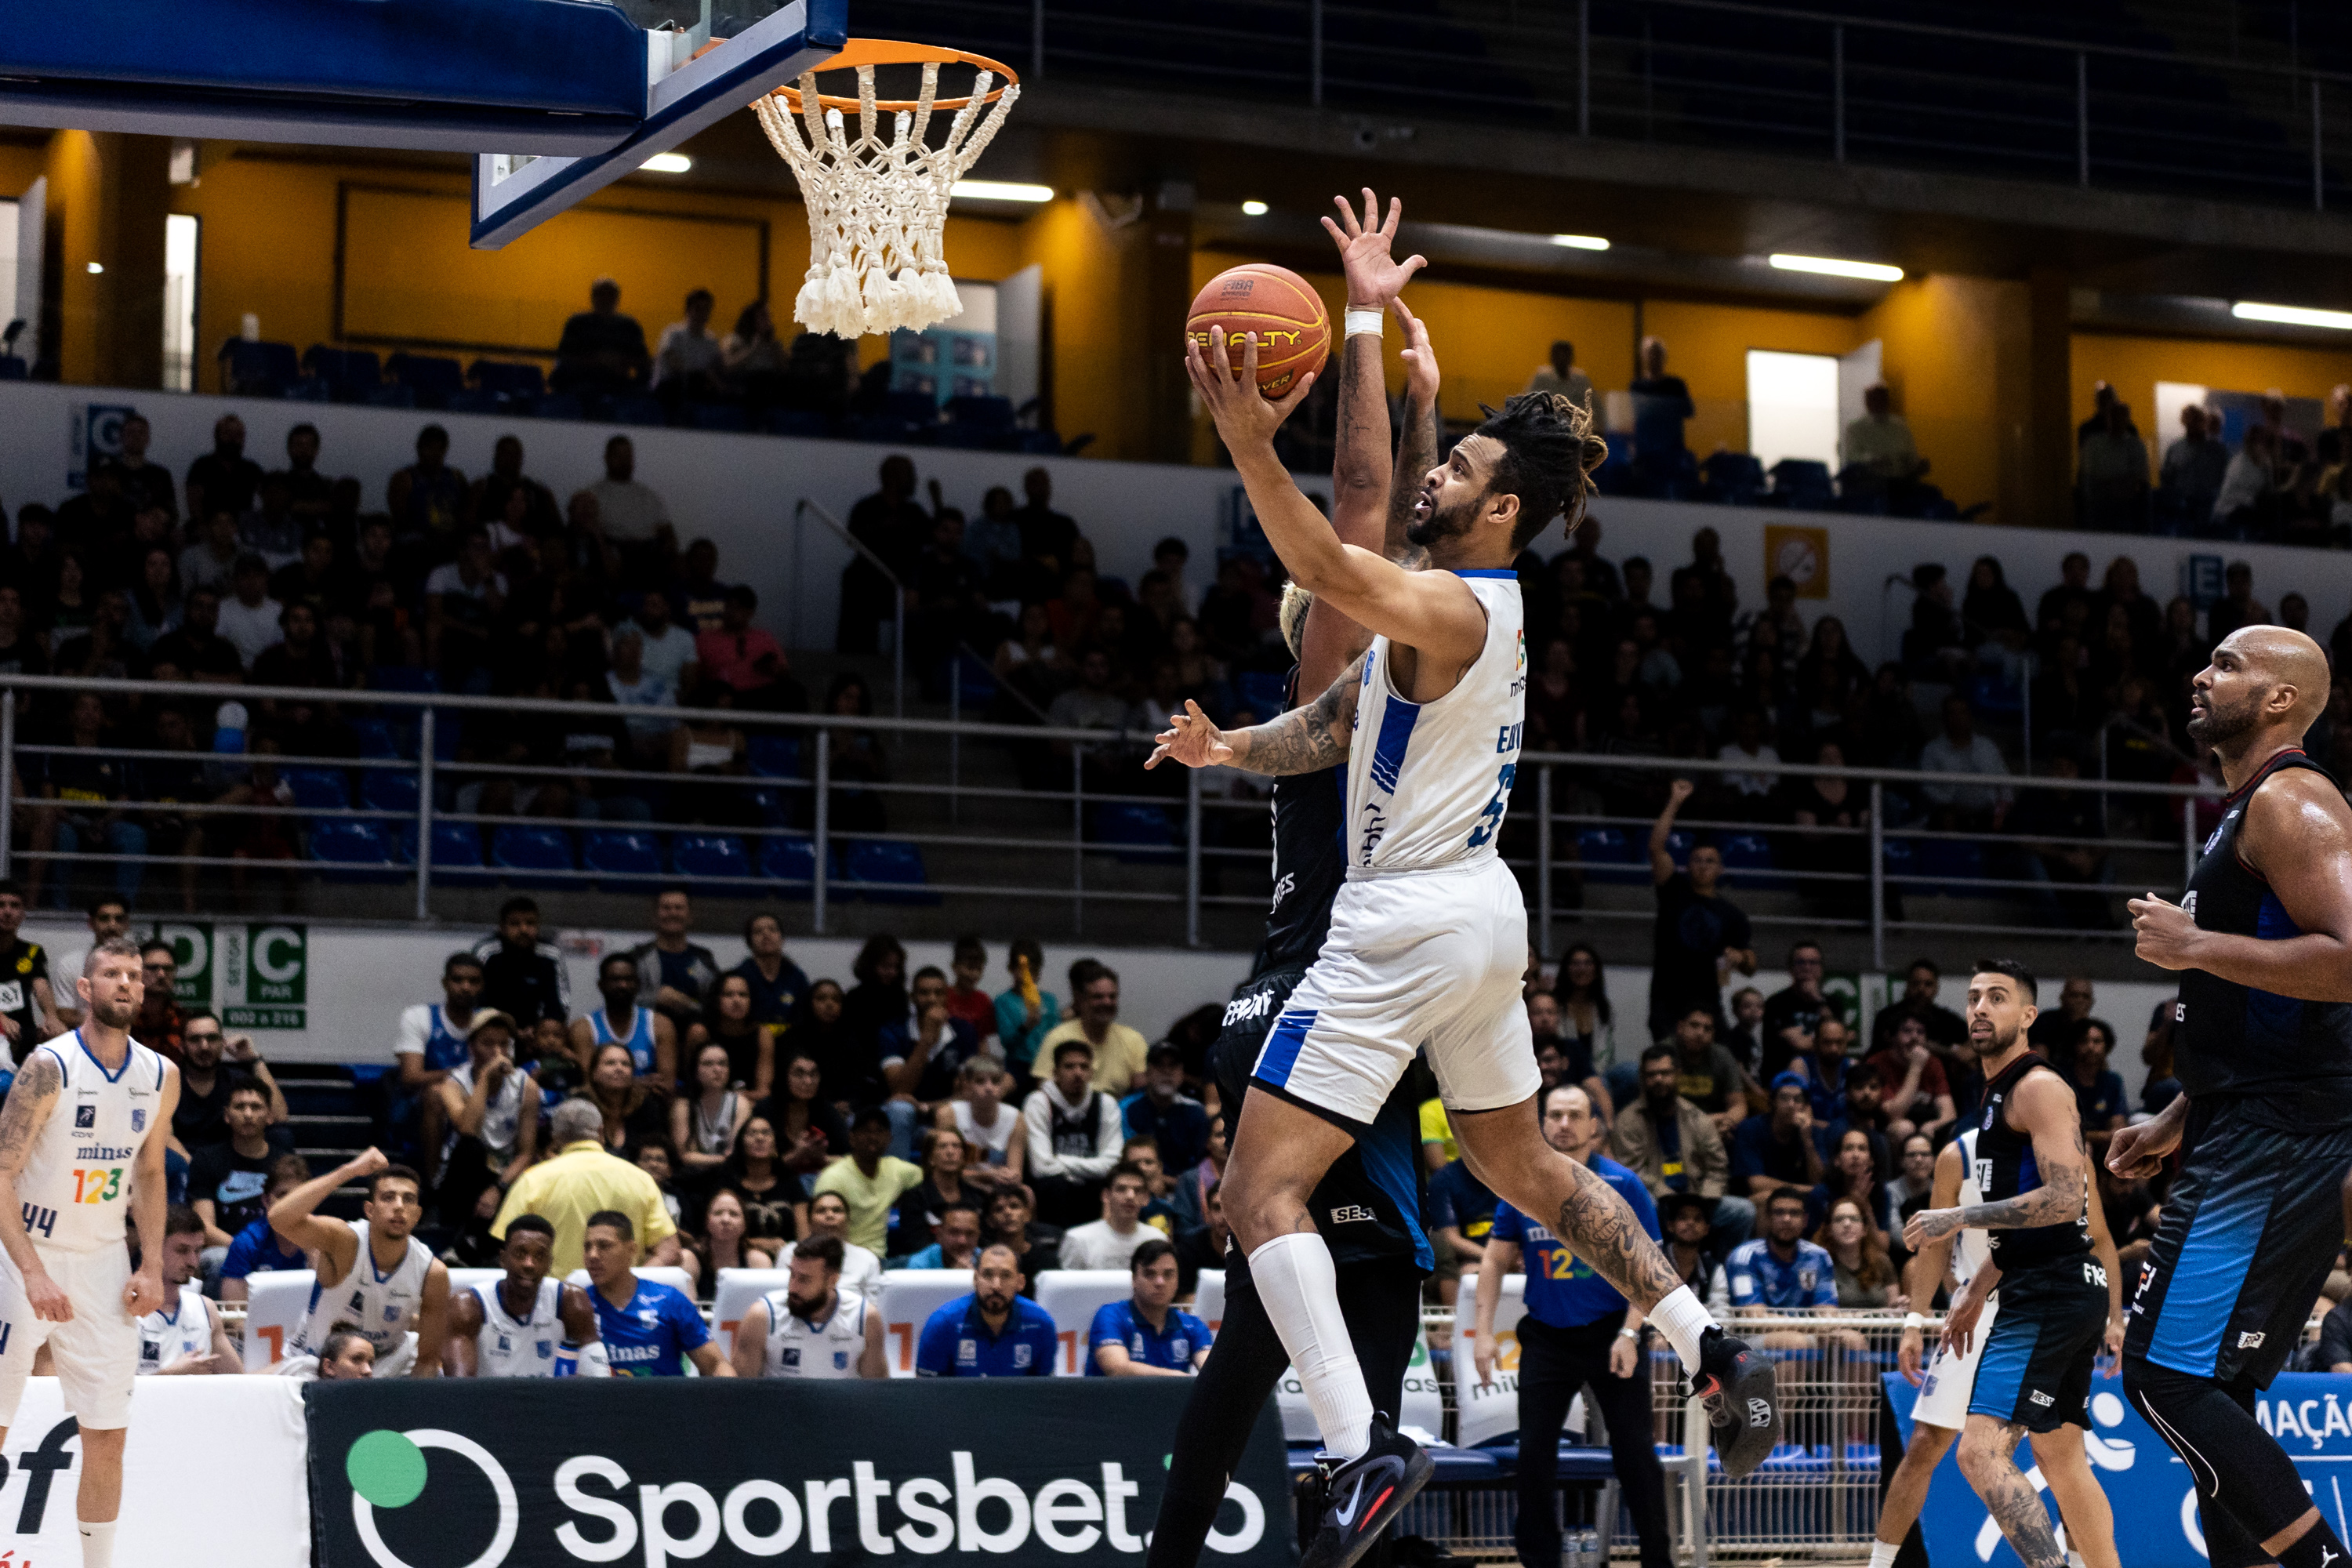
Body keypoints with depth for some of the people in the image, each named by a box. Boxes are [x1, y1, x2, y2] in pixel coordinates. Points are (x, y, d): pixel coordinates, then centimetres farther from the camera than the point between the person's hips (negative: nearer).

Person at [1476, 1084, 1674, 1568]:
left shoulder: (1623, 1185, -5)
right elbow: (1495, 1261, 8)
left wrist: (1629, 1333, -13)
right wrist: (1484, 1333, 0)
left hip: (1610, 1333, -2)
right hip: (1546, 1337, 2)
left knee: (1635, 1451, -3)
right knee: (1533, 1451, -3)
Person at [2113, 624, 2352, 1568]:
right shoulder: (2249, 813, 21)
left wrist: (2197, 946, -18)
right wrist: (2177, 1122, 23)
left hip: (2275, 1142, -11)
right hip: (2253, 1139, 11)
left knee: (2168, 1374, -14)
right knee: (2214, 1394, 12)